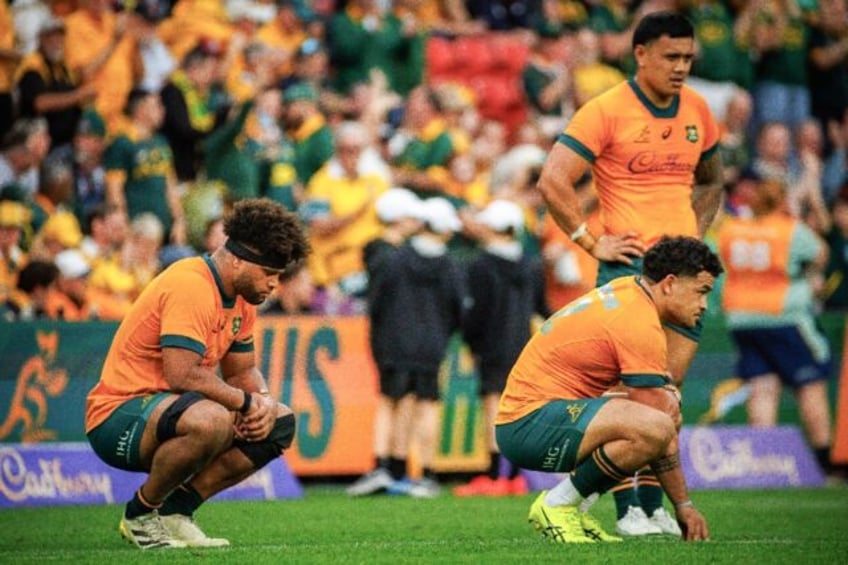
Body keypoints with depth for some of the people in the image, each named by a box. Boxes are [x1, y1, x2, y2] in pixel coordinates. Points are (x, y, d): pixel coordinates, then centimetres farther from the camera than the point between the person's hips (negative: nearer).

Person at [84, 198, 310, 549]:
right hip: (118, 414, -10)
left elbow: (243, 370, 20)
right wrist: (246, 401, -17)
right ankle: (140, 514, -13)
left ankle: (175, 510, 2)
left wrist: (265, 402, -3)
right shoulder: (190, 287, -21)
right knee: (211, 420, -39)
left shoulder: (241, 299, 11)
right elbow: (182, 375, -29)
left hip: (165, 406, 10)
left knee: (281, 423, 9)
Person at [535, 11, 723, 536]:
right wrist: (592, 241, -10)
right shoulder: (607, 111, -7)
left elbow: (711, 181, 28)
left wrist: (696, 232, 14)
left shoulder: (696, 109, 12)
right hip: (629, 262, -5)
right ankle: (629, 509, -8)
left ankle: (653, 503, 9)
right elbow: (553, 182, -10)